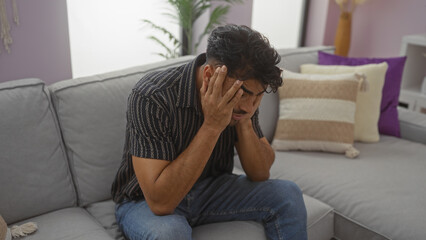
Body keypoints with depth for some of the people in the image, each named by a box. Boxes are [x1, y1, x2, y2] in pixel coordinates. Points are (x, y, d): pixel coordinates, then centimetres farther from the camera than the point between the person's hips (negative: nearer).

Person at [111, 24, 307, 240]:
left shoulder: (243, 93, -13)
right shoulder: (151, 98, -30)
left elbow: (259, 174, -7)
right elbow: (160, 202, -34)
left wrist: (244, 122, -24)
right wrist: (211, 126, -37)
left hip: (209, 190, 5)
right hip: (145, 201, -4)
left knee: (287, 195, -11)